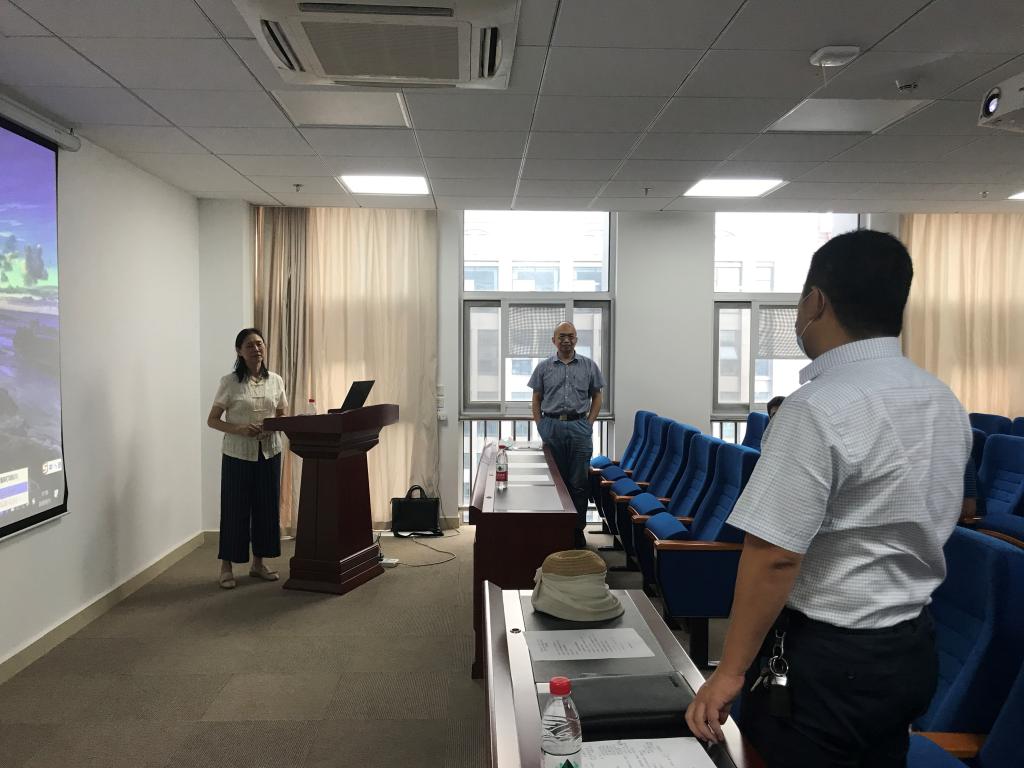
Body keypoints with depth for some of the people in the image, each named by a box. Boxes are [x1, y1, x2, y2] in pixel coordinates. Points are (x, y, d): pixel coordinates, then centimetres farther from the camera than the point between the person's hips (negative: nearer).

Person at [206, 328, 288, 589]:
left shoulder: (276, 381, 4)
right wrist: (239, 429, -20)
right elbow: (212, 420, -4)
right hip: (238, 454, -4)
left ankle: (258, 562, 23)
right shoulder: (229, 382, -7)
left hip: (269, 452, 4)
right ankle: (226, 566, 15)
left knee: (267, 507, 8)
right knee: (235, 508, 2)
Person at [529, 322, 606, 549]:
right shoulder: (544, 367, 6)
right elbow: (536, 398, 10)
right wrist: (540, 426, 2)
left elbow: (596, 396, 10)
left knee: (578, 483, 2)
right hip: (551, 426, 1)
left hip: (579, 427, 0)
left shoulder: (589, 366, 5)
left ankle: (578, 530, 12)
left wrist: (589, 423, 0)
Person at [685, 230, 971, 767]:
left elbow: (774, 556, -24)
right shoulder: (945, 403, 2)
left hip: (826, 660, -8)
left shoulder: (818, 410, -24)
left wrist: (731, 670, -15)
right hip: (913, 649, 8)